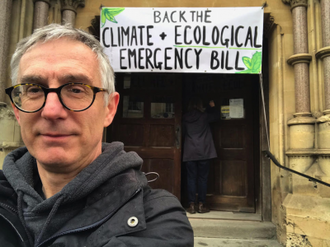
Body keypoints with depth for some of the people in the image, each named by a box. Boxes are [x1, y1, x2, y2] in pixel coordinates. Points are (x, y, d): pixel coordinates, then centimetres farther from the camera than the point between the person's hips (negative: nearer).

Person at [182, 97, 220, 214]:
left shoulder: (185, 118, 4)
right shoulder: (204, 116, -2)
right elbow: (216, 115, 16)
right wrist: (212, 107, 32)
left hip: (189, 153, 2)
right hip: (203, 152, -2)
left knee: (191, 178, 5)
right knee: (202, 178, 5)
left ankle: (191, 205, 6)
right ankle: (201, 205, 8)